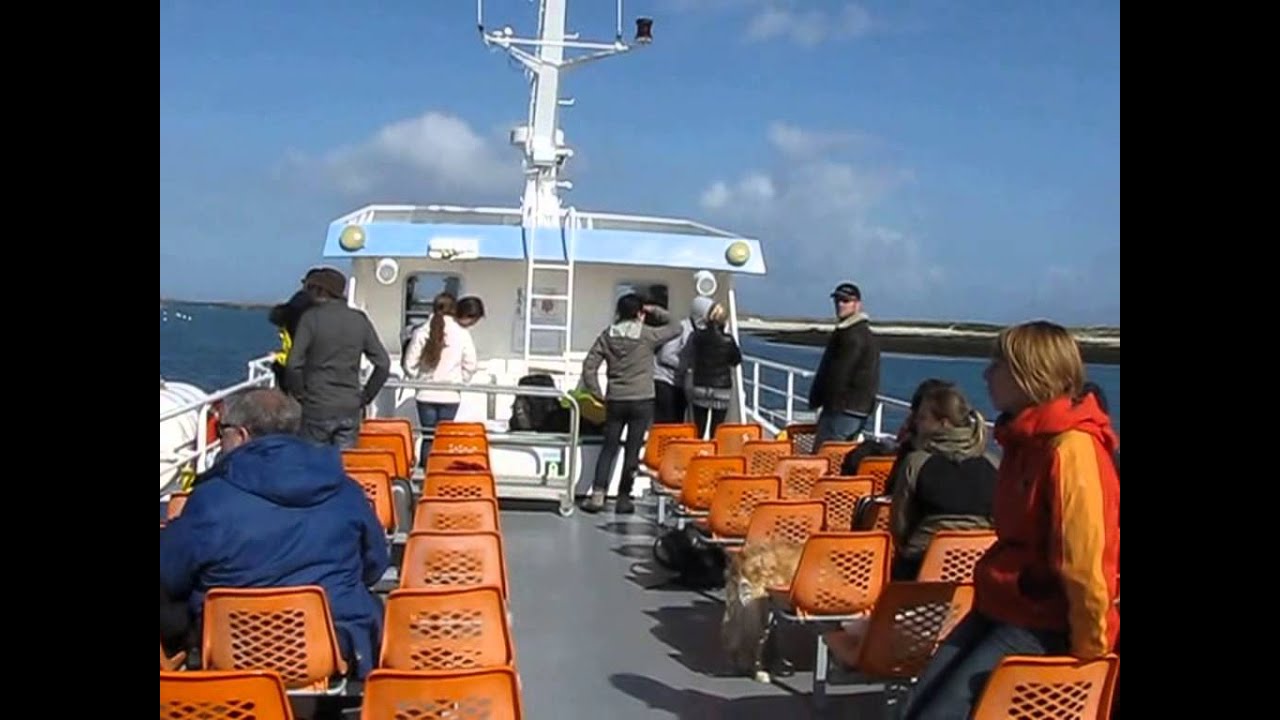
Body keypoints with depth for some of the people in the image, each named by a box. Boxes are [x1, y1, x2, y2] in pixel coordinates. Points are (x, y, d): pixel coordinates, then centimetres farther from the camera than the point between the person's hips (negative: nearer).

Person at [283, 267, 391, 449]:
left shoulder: (311, 318, -6)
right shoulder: (360, 320, 6)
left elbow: (293, 365, -14)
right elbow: (383, 364, 5)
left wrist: (299, 393, 1)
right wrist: (365, 397, 11)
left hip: (318, 408, -4)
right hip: (351, 409, 4)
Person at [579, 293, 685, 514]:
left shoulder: (607, 336, 2)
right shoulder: (647, 335, -7)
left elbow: (589, 366, -1)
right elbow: (675, 328, 5)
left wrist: (598, 394, 6)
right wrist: (655, 311, 10)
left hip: (615, 401, 3)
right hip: (641, 402, -3)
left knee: (608, 448, 11)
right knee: (633, 450, 4)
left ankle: (598, 495, 3)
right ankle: (623, 498, 8)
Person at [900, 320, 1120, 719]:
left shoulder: (1069, 450, -21)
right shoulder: (1028, 439, 11)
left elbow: (1085, 564, -21)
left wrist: (1087, 654, -15)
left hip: (1042, 625, -9)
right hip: (1001, 608, 9)